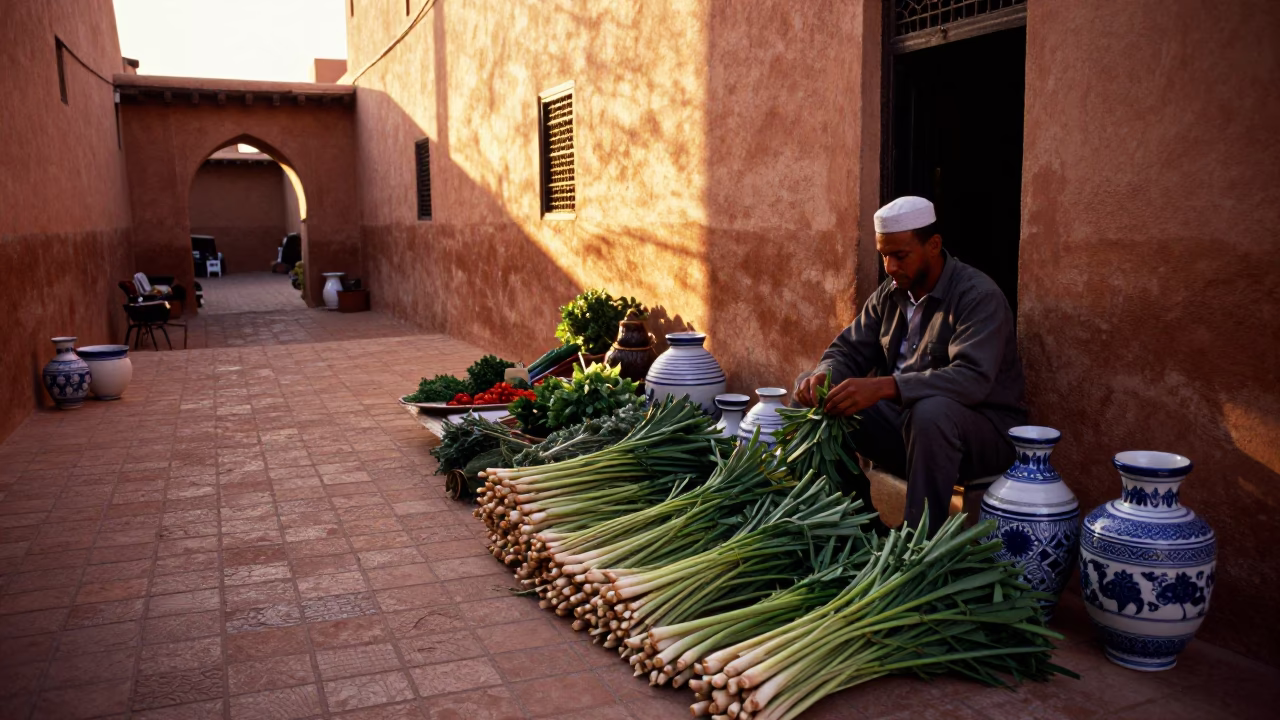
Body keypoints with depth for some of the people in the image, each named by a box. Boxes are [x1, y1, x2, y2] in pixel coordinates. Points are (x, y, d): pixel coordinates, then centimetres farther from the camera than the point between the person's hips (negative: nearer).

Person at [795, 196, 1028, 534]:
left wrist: (883, 387, -44)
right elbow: (849, 350, 8)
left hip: (983, 429, -7)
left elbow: (973, 378, -33)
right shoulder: (890, 294, 5)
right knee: (813, 391, -6)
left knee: (931, 412, -40)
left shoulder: (979, 296, -18)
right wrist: (824, 376, -18)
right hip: (904, 415, 7)